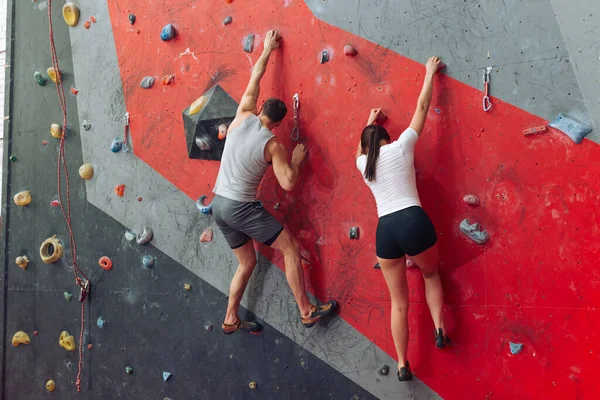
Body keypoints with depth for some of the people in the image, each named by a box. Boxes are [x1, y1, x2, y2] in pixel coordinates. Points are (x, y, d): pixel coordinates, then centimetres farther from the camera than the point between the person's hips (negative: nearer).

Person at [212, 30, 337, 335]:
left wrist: (267, 50, 22)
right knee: (291, 248, 2)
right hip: (242, 208, -7)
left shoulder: (242, 118, -1)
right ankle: (307, 311, 3)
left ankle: (231, 319, 21)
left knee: (247, 263, 18)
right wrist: (297, 160, 3)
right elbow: (288, 183, -15)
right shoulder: (273, 145, -14)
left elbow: (254, 81, 13)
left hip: (218, 204, 7)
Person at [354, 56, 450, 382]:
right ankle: (439, 329, 11)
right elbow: (421, 108, 17)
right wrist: (430, 74, 28)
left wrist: (370, 122, 56)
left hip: (385, 230, 2)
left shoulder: (363, 163, 17)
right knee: (431, 275, 28)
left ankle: (402, 365, 15)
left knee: (399, 302, 14)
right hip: (413, 221, -2)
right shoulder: (401, 147, 9)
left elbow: (361, 149, 43)